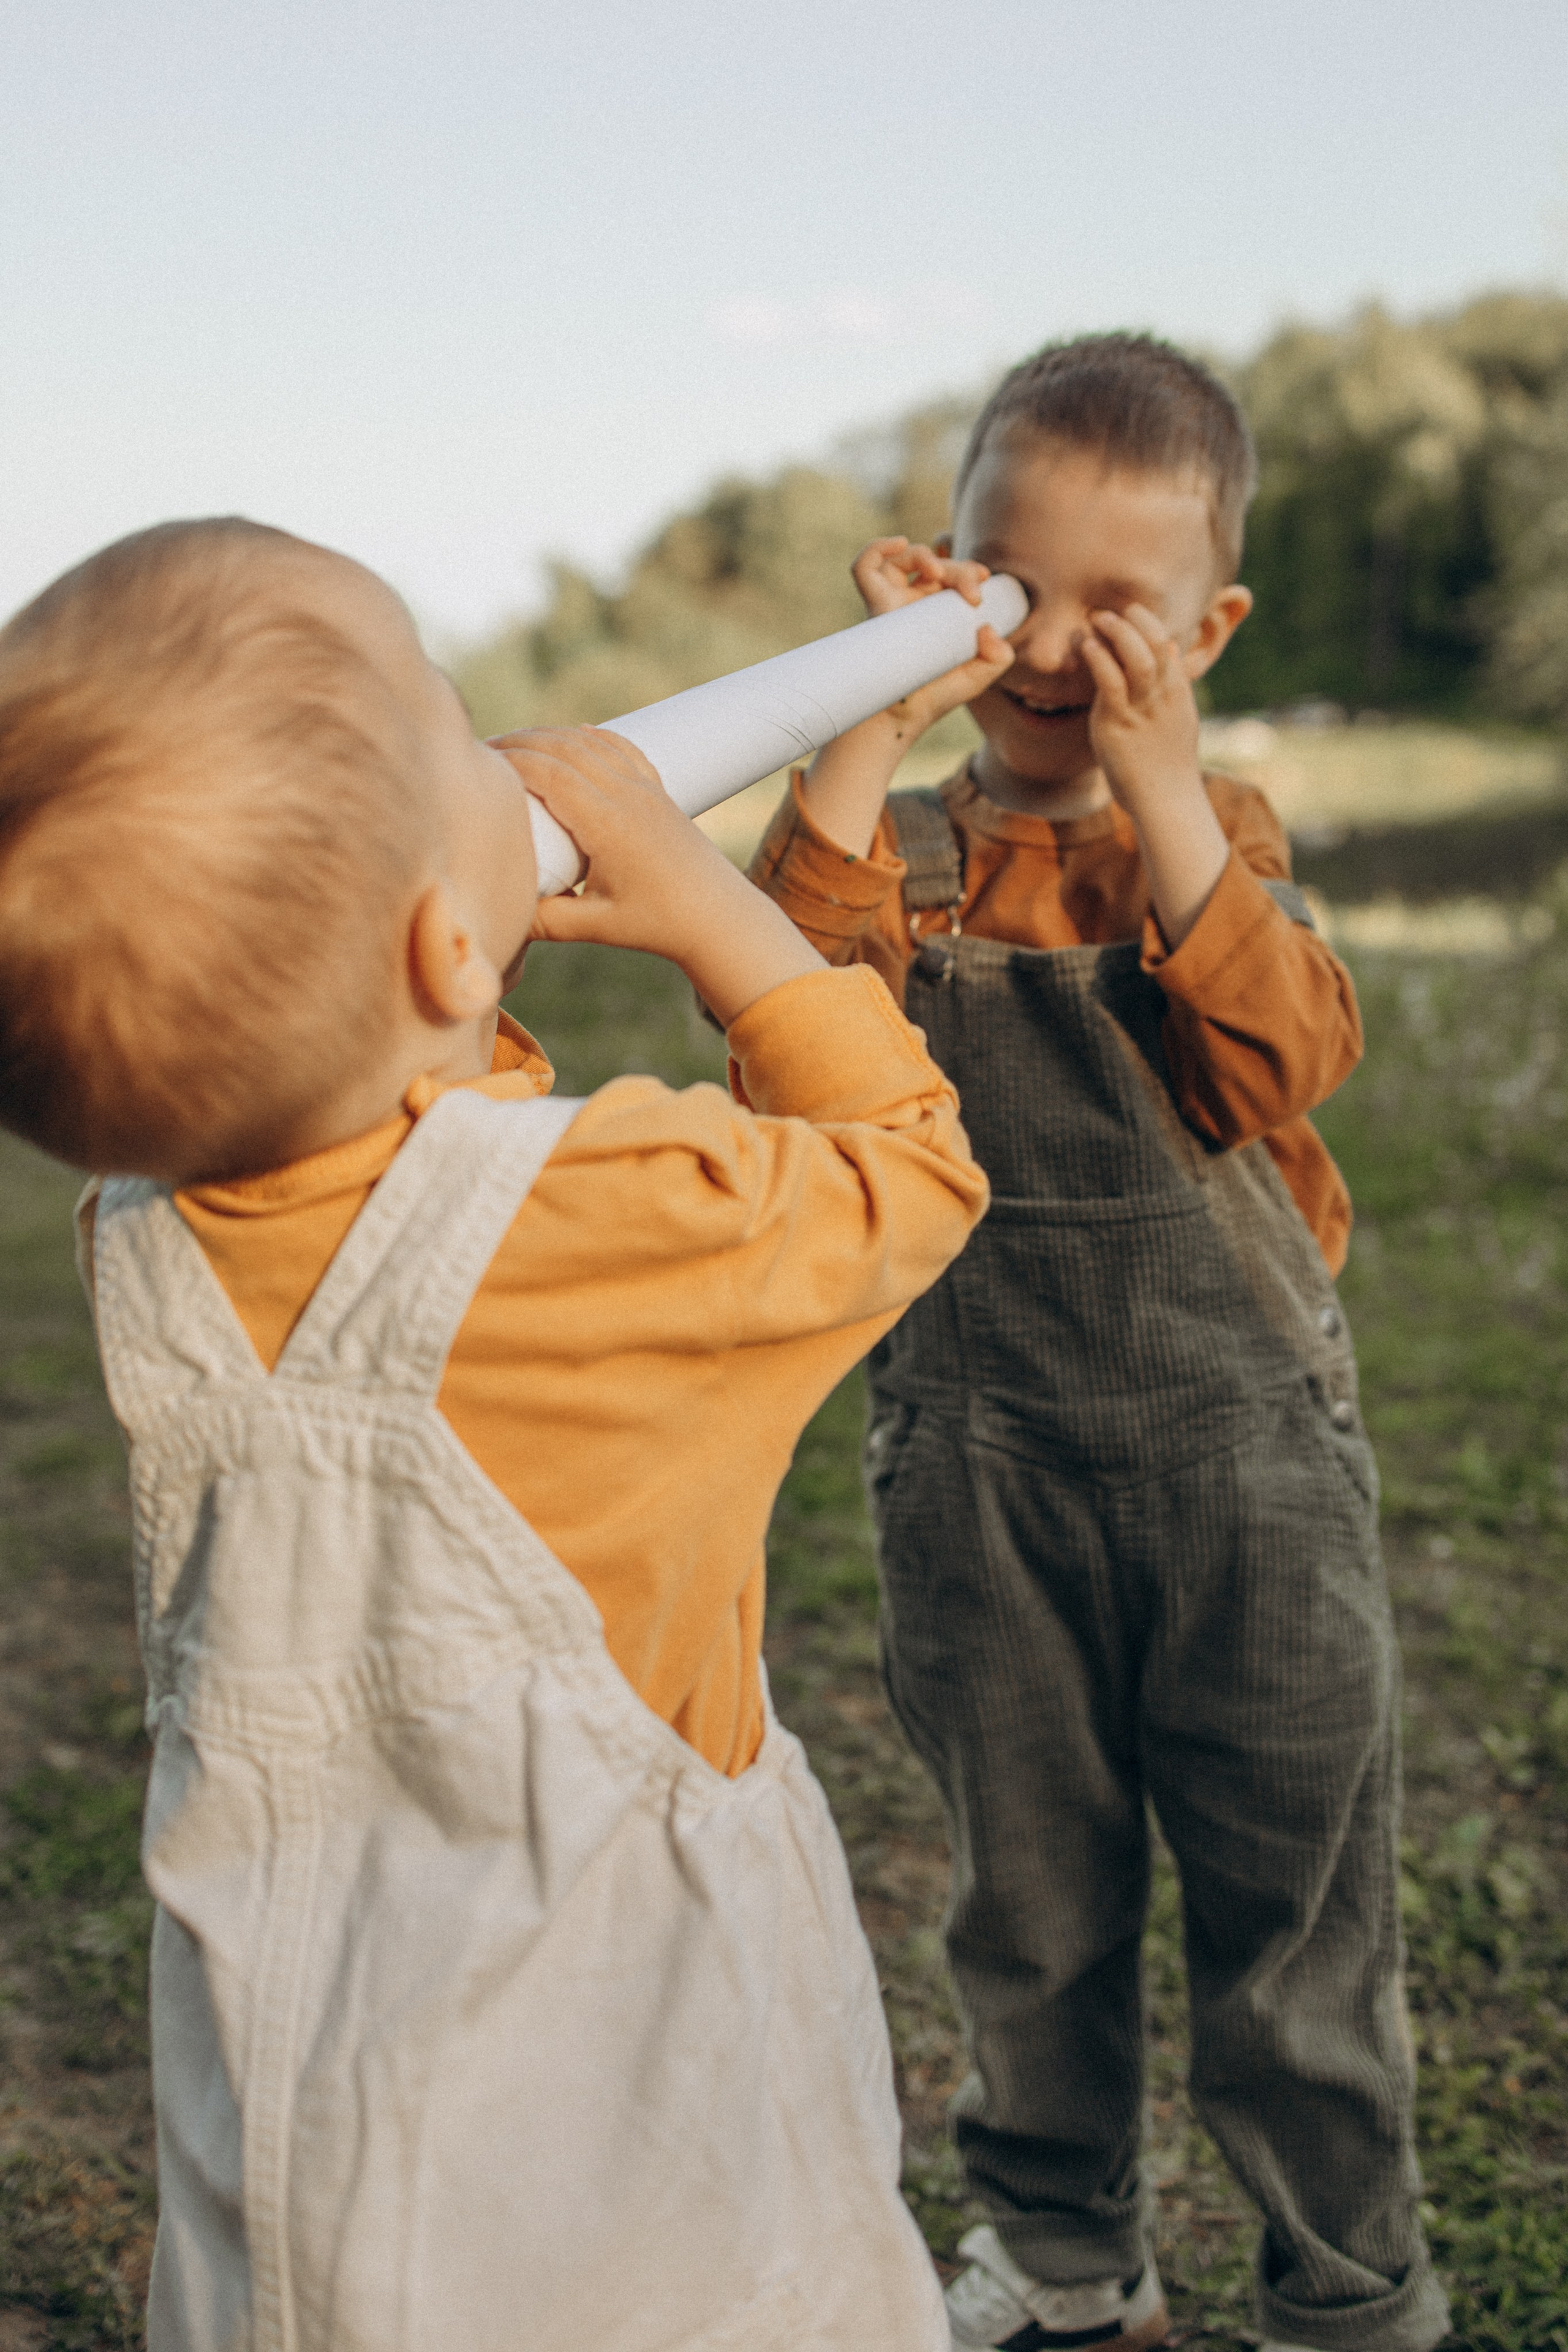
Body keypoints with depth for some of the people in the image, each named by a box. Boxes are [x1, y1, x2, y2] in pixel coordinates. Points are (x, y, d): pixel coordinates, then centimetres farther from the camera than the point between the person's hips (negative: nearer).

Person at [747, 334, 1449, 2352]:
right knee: (1027, 1899, 16)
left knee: (1295, 1895, 8)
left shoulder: (1225, 836, 1)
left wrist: (1157, 783, -23)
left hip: (1242, 1448, -1)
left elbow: (1284, 1059, -19)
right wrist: (877, 722, -25)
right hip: (977, 1464, 1)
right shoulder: (906, 850, 0)